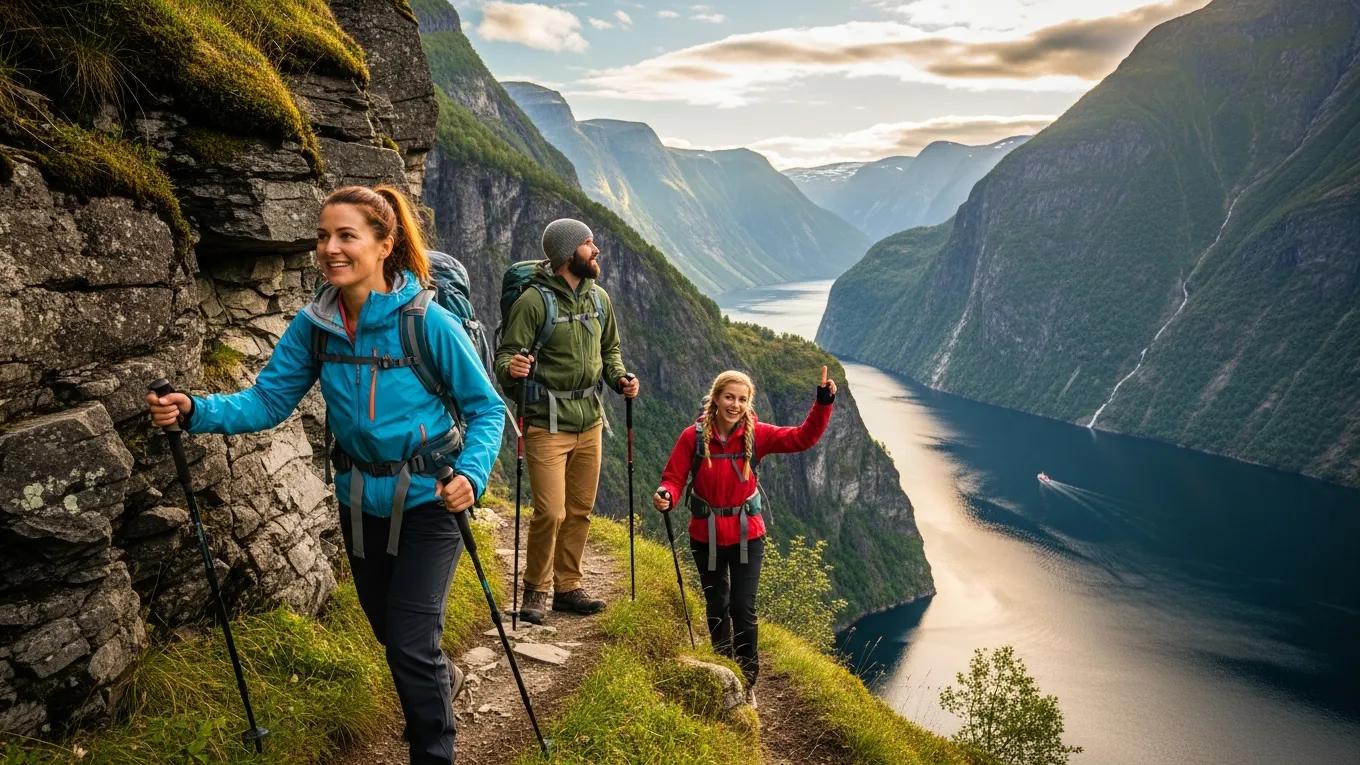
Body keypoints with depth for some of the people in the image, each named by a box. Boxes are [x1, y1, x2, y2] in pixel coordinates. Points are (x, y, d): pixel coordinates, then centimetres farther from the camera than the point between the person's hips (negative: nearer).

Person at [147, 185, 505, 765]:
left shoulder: (429, 323, -21)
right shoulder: (314, 325, -7)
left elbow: (486, 409, -14)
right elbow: (267, 401, -6)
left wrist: (471, 475, -30)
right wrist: (195, 411, -23)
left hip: (428, 501, -5)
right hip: (360, 503, 5)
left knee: (410, 646, -4)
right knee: (386, 627, 22)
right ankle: (441, 680, 53)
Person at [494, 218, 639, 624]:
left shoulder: (599, 298, 8)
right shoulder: (534, 300, -12)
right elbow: (506, 354, -13)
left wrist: (620, 377, 0)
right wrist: (511, 368, -36)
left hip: (589, 422, 6)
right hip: (548, 424, -6)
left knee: (580, 511, 12)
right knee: (550, 512, -8)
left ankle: (567, 587, 28)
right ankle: (535, 590, 14)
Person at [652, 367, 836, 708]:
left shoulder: (756, 434, -11)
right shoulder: (693, 436, -13)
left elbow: (803, 438, -13)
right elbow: (674, 476, -10)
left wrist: (824, 403, -24)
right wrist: (666, 495, -32)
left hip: (747, 535, 0)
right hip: (707, 537, 1)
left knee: (744, 608, -1)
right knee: (717, 607, 17)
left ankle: (747, 682, 20)